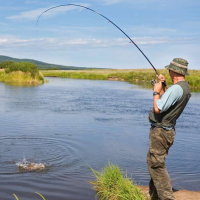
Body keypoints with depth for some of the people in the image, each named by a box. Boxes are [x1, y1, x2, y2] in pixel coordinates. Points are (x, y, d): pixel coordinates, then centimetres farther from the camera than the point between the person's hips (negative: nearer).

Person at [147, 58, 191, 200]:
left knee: (156, 164, -6)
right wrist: (162, 87, 13)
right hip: (167, 130, 10)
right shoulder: (185, 87, 9)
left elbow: (158, 108, -24)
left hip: (160, 131, -10)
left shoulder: (175, 89, -23)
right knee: (154, 162, 21)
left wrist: (156, 91, -10)